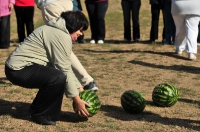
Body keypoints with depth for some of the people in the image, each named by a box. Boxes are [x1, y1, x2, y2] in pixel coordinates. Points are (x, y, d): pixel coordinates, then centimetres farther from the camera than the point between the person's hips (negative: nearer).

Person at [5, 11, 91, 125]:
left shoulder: (56, 31, 16)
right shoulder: (62, 36, -16)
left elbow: (66, 67, 14)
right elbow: (65, 71, -18)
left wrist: (79, 88, 10)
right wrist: (77, 100, -13)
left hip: (16, 67, 11)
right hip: (18, 70, -11)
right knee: (59, 77, -26)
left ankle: (37, 108, 21)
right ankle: (41, 115, -7)